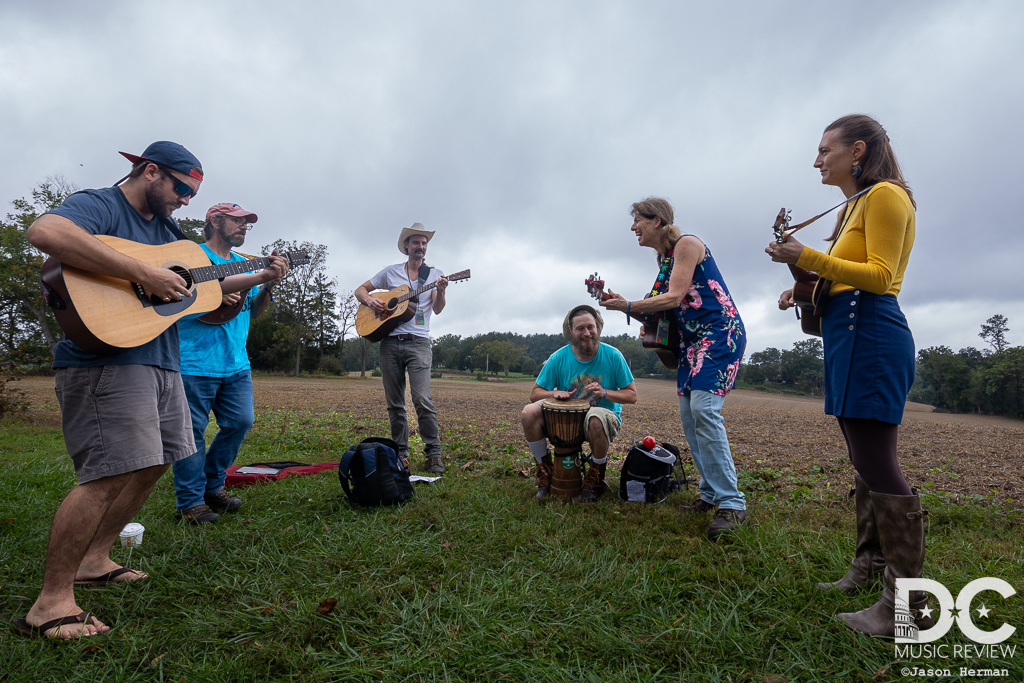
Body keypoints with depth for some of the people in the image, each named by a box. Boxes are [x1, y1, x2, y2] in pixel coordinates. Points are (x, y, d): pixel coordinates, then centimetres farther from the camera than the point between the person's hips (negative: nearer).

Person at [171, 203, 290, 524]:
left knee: (241, 422, 8)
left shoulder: (245, 264, 19)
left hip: (236, 362, 7)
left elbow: (252, 312, 17)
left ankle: (212, 486, 26)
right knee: (192, 430, 0)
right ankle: (190, 501, 12)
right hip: (195, 361, -7)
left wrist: (269, 284, 0)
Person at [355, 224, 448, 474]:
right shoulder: (391, 272, 13)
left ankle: (433, 454, -7)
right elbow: (360, 289, 19)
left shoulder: (434, 274, 8)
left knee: (422, 399, -15)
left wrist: (441, 291, -23)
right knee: (394, 403, 6)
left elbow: (437, 309, -3)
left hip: (418, 342, -2)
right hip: (390, 342, 3)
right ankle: (400, 452, 17)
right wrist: (370, 300, -3)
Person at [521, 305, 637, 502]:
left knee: (596, 419, -40)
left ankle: (595, 478, -10)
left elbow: (632, 395, -3)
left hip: (605, 413, -2)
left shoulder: (612, 356, -7)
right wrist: (554, 393, -21)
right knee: (529, 412, -24)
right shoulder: (559, 358, -4)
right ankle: (545, 471, -2)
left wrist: (605, 393, -22)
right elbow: (535, 394, 1)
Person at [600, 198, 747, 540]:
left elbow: (675, 297, -16)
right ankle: (711, 494, 14)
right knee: (689, 417, 5)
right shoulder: (662, 257, 18)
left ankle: (732, 504, -19)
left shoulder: (686, 244, -8)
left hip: (720, 332, -9)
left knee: (704, 409, -22)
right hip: (692, 341, 10)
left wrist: (628, 306, -11)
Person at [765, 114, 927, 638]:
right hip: (851, 338, 10)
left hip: (870, 335, -10)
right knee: (865, 463, 13)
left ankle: (907, 603, -5)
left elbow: (880, 276, -15)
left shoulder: (885, 195, -5)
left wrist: (809, 258, -19)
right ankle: (869, 568, 23)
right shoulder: (853, 207, 23)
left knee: (876, 465, -12)